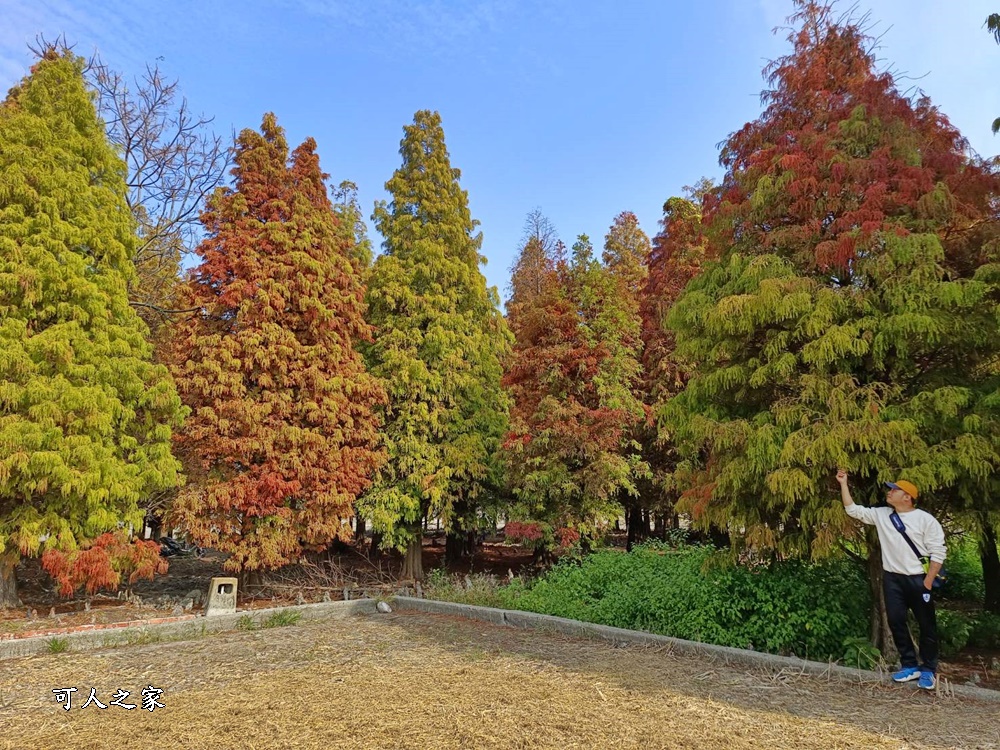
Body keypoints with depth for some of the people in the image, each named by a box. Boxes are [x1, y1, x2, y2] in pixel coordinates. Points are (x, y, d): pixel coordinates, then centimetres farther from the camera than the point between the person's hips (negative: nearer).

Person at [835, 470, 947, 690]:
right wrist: (843, 483, 3)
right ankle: (910, 665, 19)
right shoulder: (881, 515, 4)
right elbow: (852, 509, 8)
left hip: (918, 579, -4)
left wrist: (928, 582, -13)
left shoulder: (926, 519, -8)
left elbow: (938, 552, -8)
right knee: (896, 621, 5)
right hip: (892, 578, 4)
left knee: (927, 625, 7)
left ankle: (928, 670, 19)